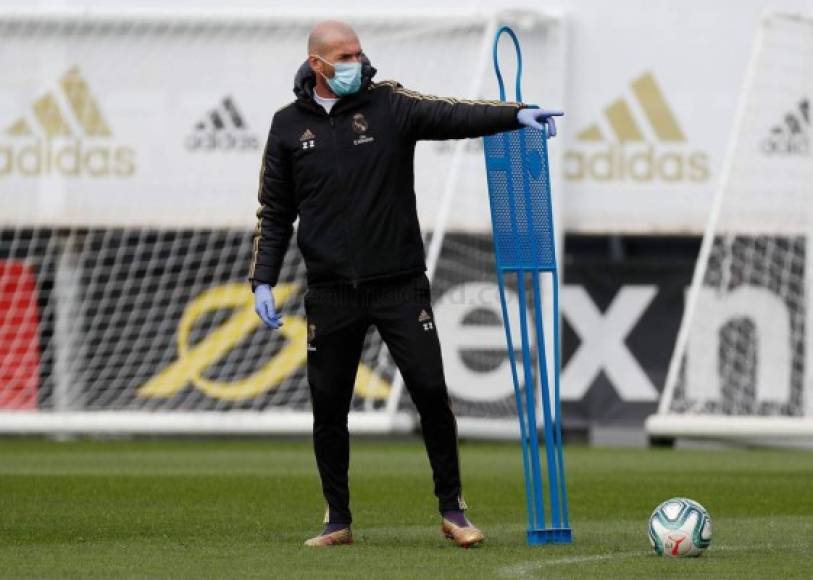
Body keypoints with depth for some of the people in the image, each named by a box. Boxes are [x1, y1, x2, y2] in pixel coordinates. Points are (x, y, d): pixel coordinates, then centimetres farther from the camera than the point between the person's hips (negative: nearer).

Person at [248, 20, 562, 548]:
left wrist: (517, 114, -32)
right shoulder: (289, 126, 6)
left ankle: (452, 509, 7)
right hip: (331, 293, 1)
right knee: (328, 406, 5)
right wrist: (263, 280, 4)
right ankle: (338, 520, 18)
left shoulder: (390, 105, 0)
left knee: (431, 391, -6)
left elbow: (454, 116, -15)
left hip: (399, 285, -1)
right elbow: (275, 213, 11)